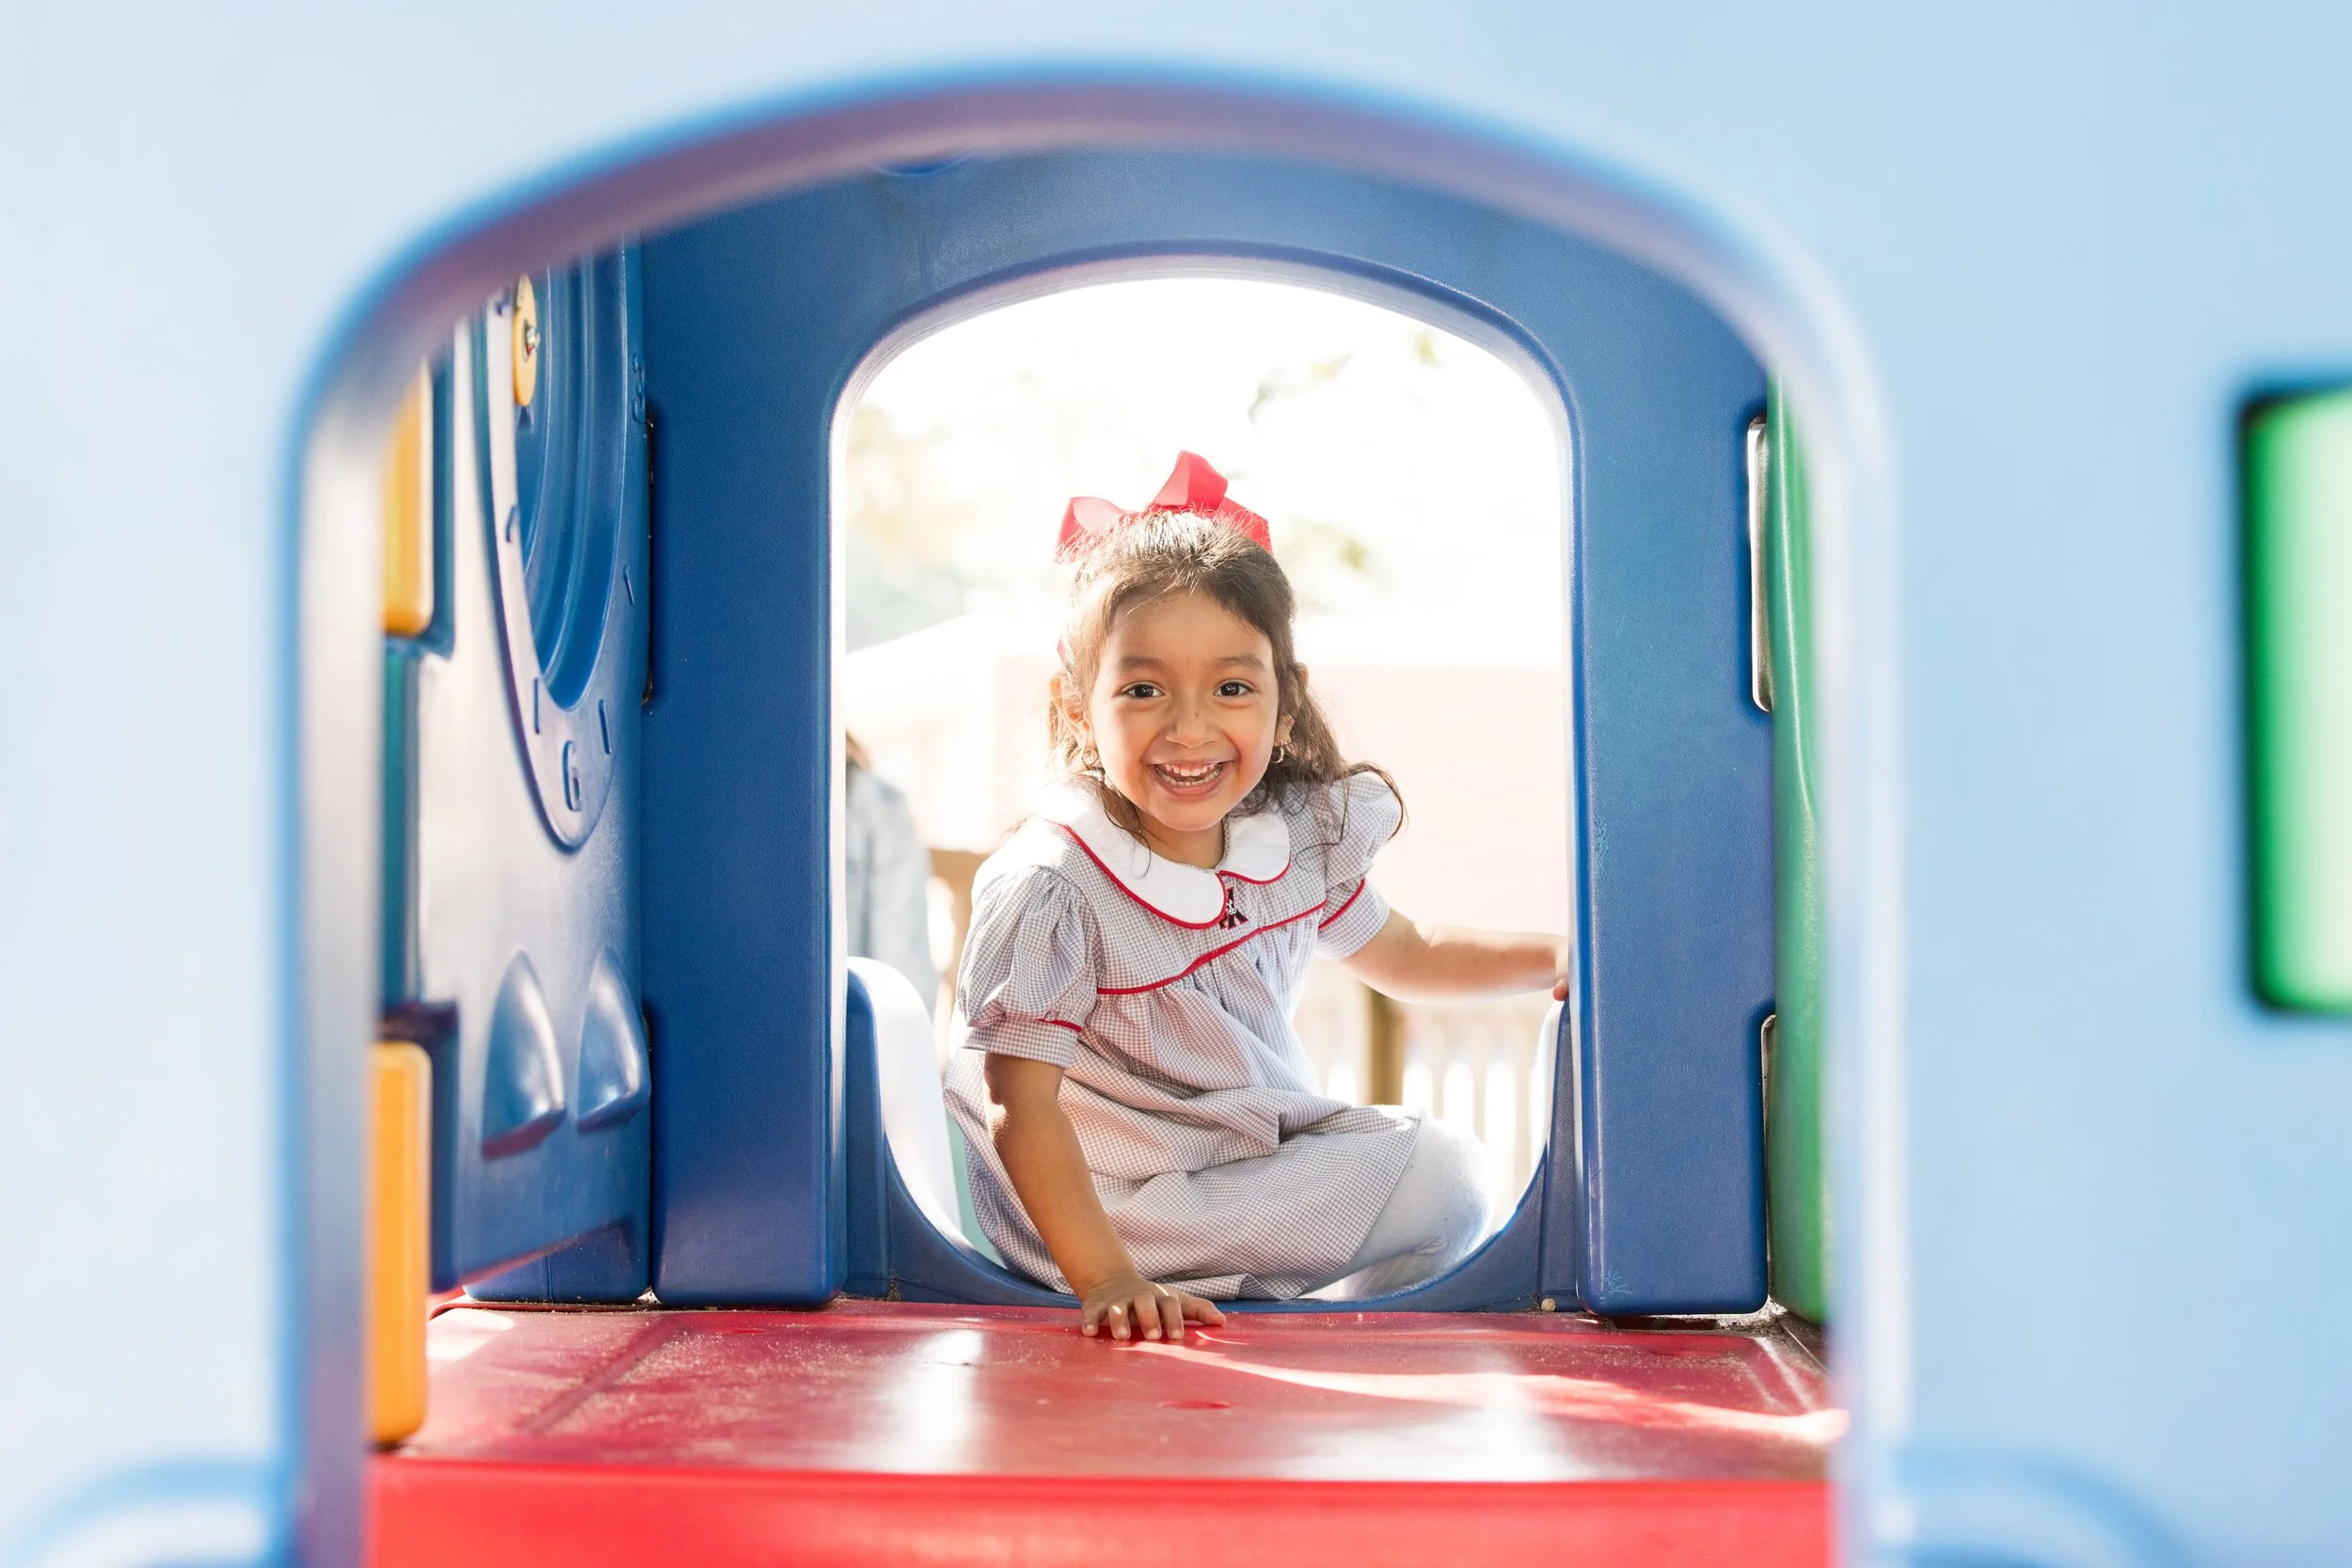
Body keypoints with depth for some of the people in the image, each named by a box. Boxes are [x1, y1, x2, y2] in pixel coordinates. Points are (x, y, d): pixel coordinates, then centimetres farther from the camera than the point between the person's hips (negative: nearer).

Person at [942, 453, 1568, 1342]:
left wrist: (1559, 957, 5)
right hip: (1114, 1203, -8)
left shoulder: (1300, 834, -3)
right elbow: (1021, 1109, -24)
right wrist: (1107, 1282, -33)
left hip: (1270, 1150, 8)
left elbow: (1403, 958, 16)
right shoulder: (1049, 886, -25)